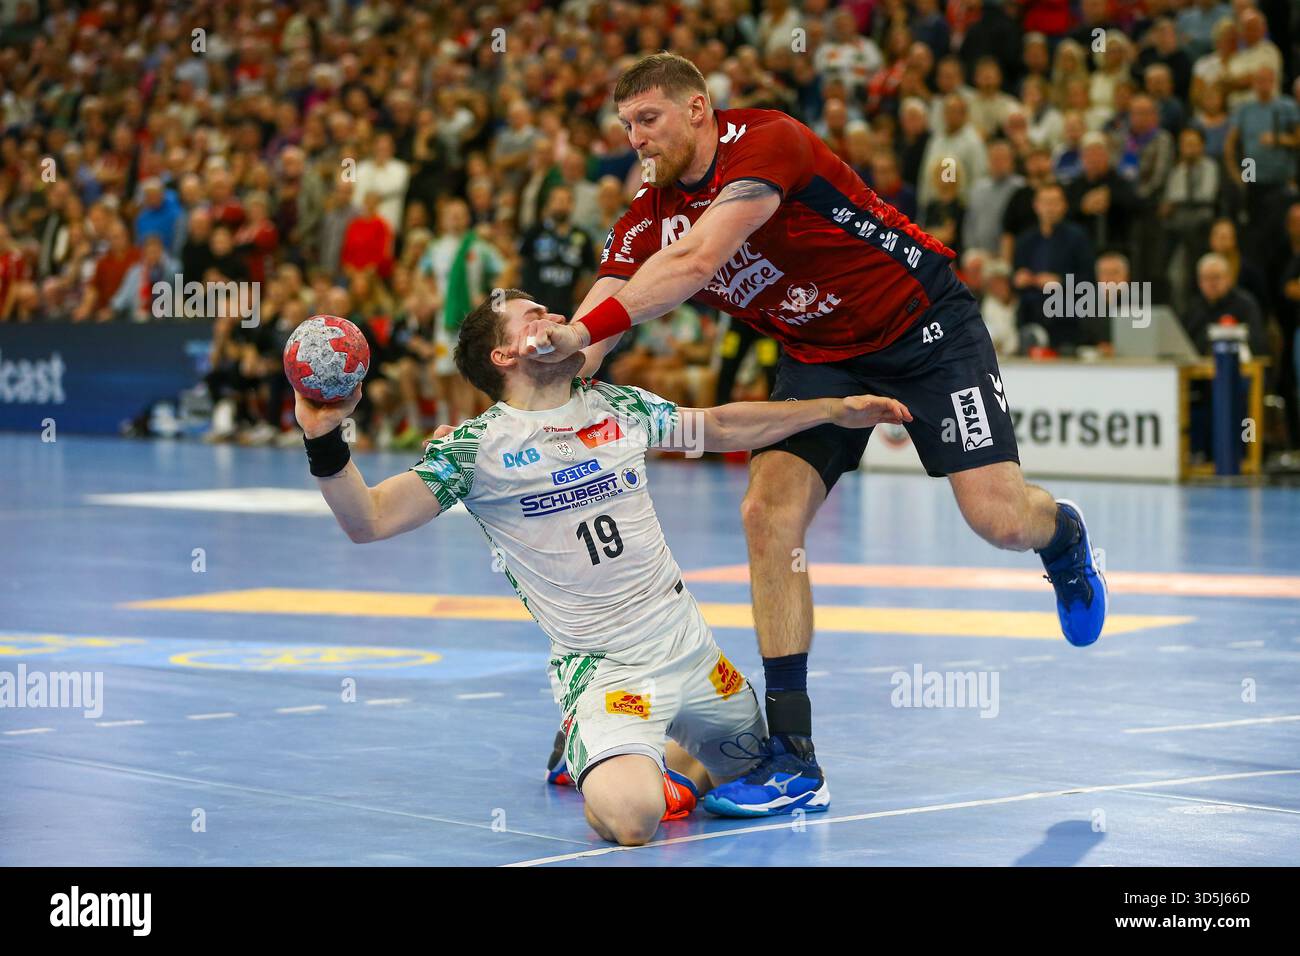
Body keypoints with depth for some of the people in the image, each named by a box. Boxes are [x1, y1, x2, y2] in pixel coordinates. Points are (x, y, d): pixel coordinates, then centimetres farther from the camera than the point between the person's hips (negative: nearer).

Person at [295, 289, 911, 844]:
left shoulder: (620, 407, 6)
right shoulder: (478, 447, -9)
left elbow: (721, 428, 21)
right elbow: (368, 520, -15)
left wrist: (836, 410, 19)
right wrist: (324, 440, -32)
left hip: (690, 645, 6)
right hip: (601, 666, -6)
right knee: (628, 819, -30)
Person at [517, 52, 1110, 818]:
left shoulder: (766, 142, -24)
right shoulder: (648, 220, -4)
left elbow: (697, 260, -37)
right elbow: (600, 315, -11)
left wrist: (585, 331, -43)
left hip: (923, 324, -6)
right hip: (819, 356, 6)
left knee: (999, 518, -13)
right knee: (769, 516, -14)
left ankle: (1063, 536, 29)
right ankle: (792, 761, -11)